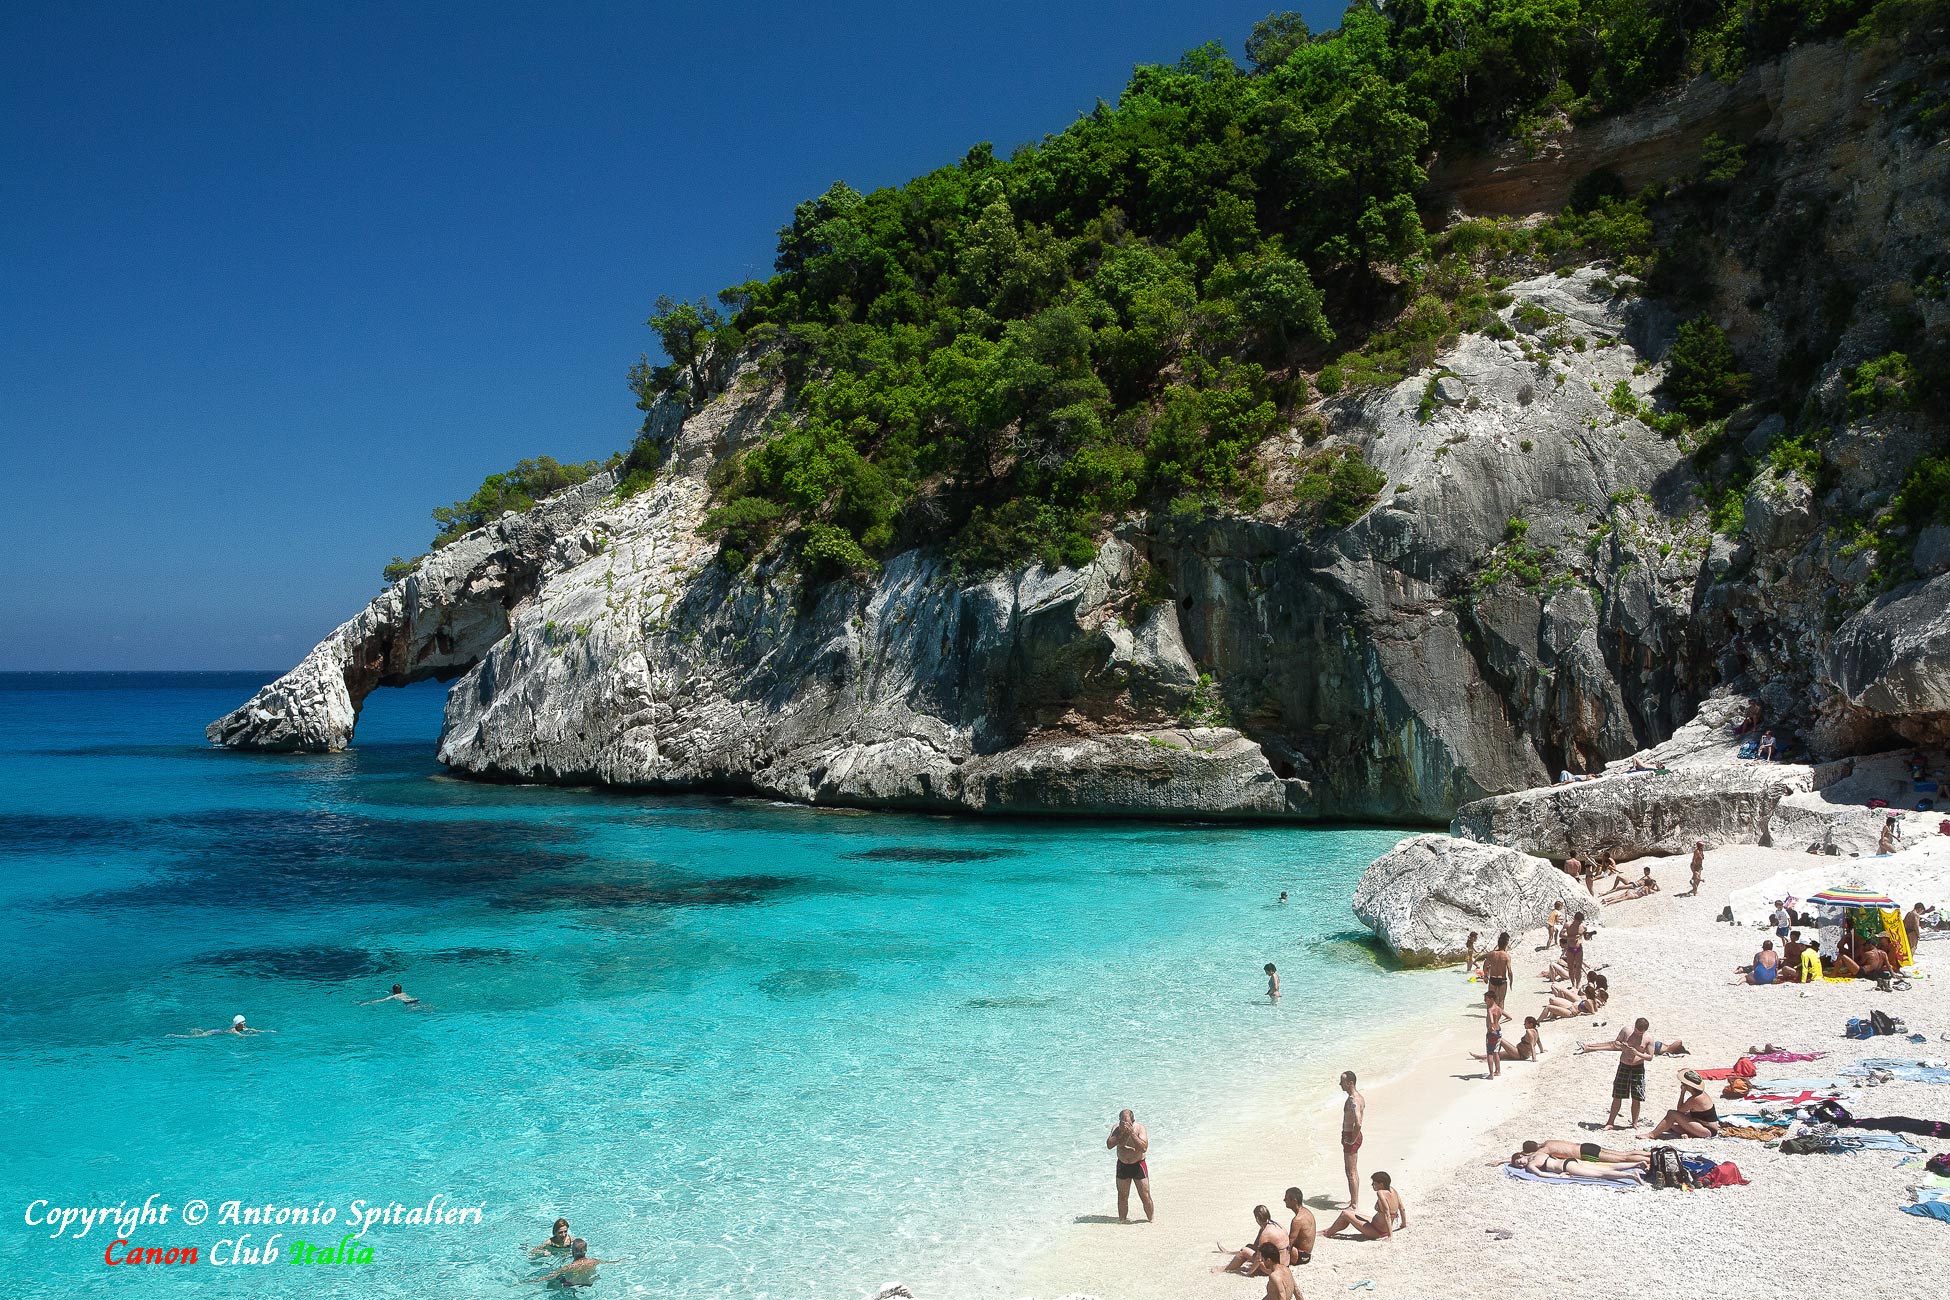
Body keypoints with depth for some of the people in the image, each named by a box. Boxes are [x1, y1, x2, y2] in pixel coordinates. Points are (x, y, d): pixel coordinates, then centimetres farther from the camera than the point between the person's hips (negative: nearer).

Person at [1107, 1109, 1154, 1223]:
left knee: (1145, 1196, 1)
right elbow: (1109, 1145, -20)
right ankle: (1122, 1219, 27)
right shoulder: (1117, 1129, -8)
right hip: (1122, 1165, 2)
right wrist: (1121, 1133, -28)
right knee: (1122, 1195, 12)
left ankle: (1151, 1218, 20)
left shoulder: (1139, 1128, -16)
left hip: (1138, 1165, -2)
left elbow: (1144, 1148, -27)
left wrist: (1132, 1133, -33)